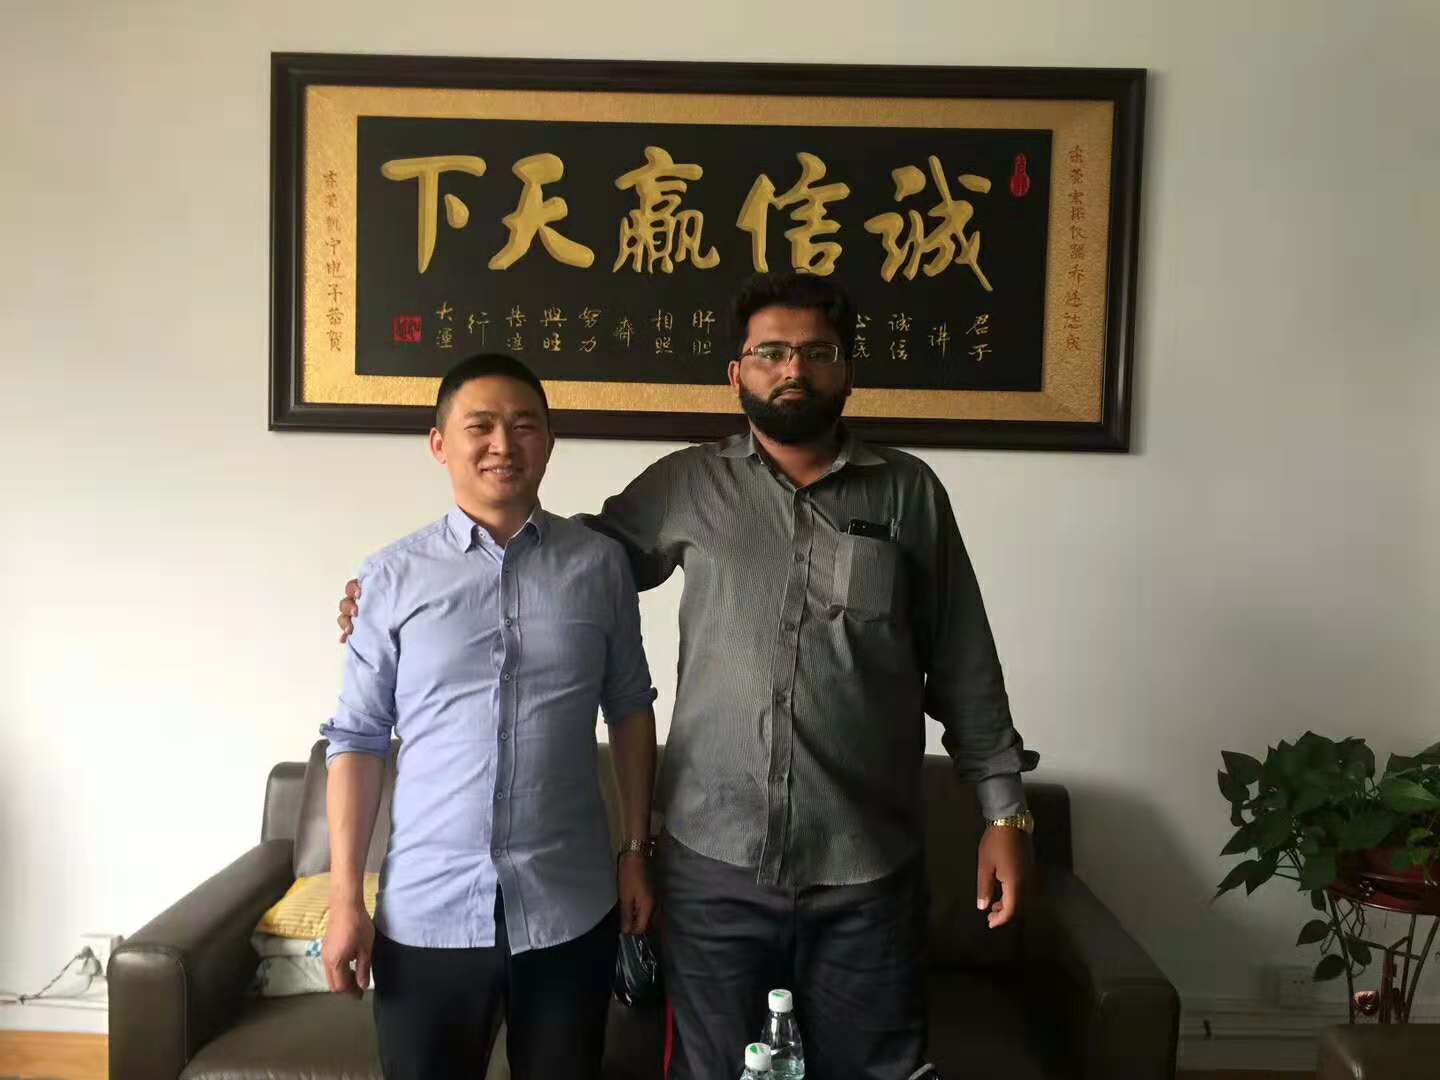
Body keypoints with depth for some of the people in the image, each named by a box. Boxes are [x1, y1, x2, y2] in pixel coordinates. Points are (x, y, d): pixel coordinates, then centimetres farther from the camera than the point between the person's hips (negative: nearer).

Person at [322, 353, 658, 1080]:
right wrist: (345, 896, -2)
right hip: (426, 911, 0)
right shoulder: (394, 575, -3)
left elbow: (630, 711, 7)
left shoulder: (600, 564, -1)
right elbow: (357, 739, 0)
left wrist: (637, 851, 6)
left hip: (570, 908, 1)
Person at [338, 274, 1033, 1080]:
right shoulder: (685, 486, 2)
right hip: (714, 865, 0)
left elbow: (964, 669, 4)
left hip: (868, 872, 0)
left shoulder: (910, 492, 2)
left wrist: (1005, 808, 1)